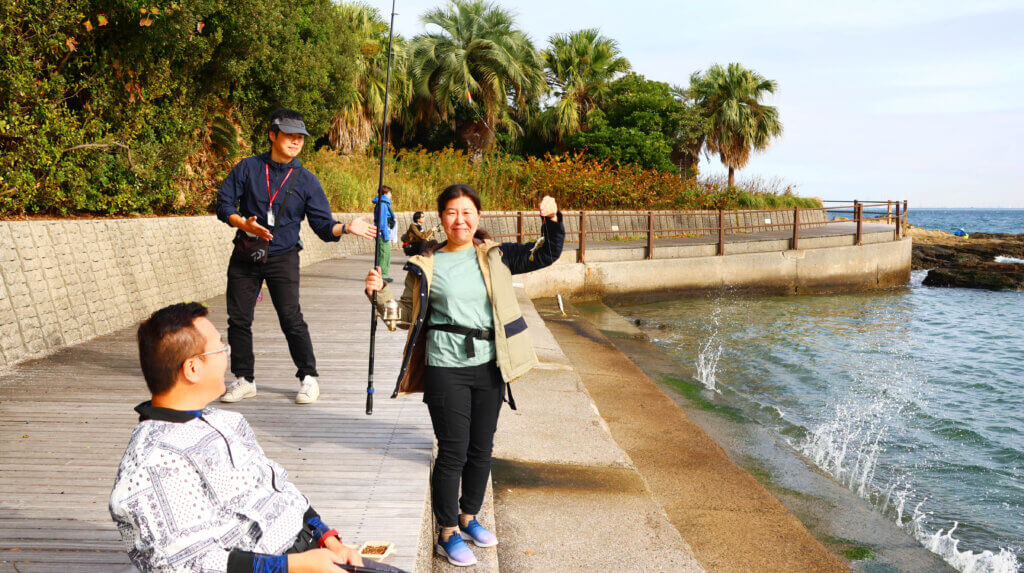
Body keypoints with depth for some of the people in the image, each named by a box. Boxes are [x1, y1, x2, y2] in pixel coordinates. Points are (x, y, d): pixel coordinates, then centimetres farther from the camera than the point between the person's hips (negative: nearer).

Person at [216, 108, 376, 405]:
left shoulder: (306, 180, 3)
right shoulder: (248, 168, 3)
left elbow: (323, 225, 0)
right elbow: (223, 202, 1)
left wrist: (346, 228, -19)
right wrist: (243, 224, -17)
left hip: (283, 258, -2)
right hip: (245, 257, 2)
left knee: (291, 319, -8)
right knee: (238, 318, 5)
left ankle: (308, 378, 8)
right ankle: (244, 380, 19)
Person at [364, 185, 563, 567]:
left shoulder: (496, 256, 5)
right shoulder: (427, 265, 1)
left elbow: (547, 254, 7)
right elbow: (407, 316, 6)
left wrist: (552, 220, -9)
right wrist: (379, 293, -9)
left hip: (489, 366, 3)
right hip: (445, 368, -3)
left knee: (482, 448, 14)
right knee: (453, 450, -1)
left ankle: (469, 517, 35)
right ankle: (447, 533, 14)